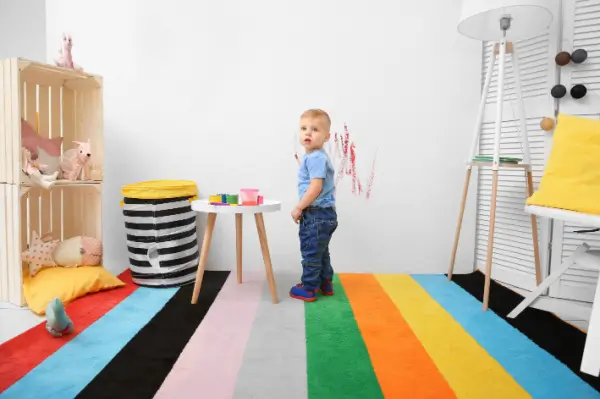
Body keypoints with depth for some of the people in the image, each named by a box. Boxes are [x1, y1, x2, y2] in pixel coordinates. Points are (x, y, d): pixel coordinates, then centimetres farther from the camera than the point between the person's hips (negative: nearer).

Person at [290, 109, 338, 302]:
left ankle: (308, 289, 13)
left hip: (317, 214, -11)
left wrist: (298, 208, -16)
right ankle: (325, 284, 33)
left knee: (311, 252, 1)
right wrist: (303, 208, 20)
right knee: (320, 251, 21)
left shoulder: (315, 158, -20)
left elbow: (316, 188, -26)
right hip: (323, 214, 11)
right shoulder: (316, 157, 13)